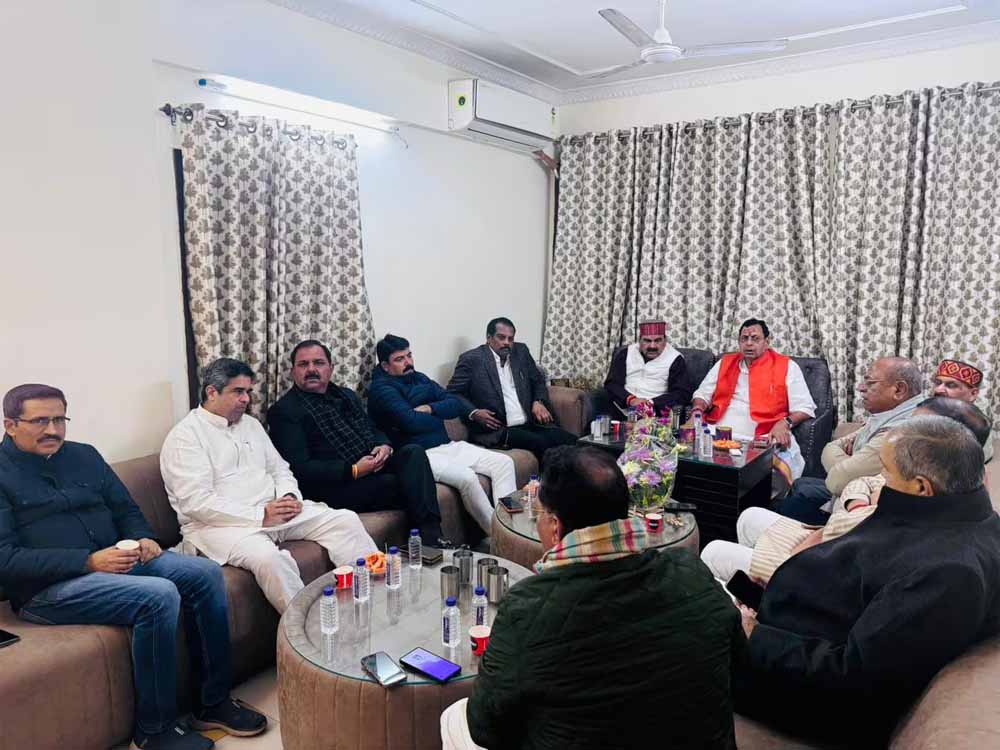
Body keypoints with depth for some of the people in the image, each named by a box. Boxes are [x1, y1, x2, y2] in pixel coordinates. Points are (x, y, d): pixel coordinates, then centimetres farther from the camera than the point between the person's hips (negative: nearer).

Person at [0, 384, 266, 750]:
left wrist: (143, 538, -4)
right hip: (47, 586, -6)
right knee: (159, 595, -29)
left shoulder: (83, 455, 14)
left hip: (114, 560, 6)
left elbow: (126, 509, 18)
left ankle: (214, 702, -4)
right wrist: (89, 561, -22)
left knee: (205, 573, -14)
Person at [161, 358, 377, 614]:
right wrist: (260, 515, -20)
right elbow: (196, 502, -17)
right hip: (220, 523, -7)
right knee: (268, 557, -37)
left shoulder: (250, 424, 17)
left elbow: (279, 469, 20)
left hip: (274, 510, 7)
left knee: (345, 520, -8)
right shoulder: (185, 436, -7)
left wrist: (289, 496, -4)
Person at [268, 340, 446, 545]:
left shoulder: (346, 395, 22)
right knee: (404, 482, -27)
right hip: (334, 486, -6)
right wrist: (353, 471, -18)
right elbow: (300, 468, -11)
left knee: (413, 452, -21)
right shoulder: (283, 411, -2)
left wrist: (384, 446, -2)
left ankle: (430, 535, -30)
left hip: (373, 468, 7)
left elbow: (373, 430, 24)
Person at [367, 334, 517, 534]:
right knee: (467, 477, -32)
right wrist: (439, 416, -1)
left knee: (504, 463, -7)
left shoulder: (419, 378, 18)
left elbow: (457, 405, 12)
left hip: (447, 445, 8)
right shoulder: (381, 388, -5)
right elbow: (411, 421, -21)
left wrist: (430, 409, -8)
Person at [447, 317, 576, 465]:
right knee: (541, 443, -29)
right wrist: (474, 413, -16)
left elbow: (538, 381, 23)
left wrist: (539, 402, 3)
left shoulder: (521, 352, 15)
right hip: (495, 430, -5)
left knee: (570, 441, -17)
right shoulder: (472, 359, 0)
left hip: (529, 425, 6)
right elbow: (453, 393, 0)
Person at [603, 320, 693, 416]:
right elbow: (612, 383, 1)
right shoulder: (624, 353, 8)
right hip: (622, 409, 1)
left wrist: (651, 403, -22)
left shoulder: (675, 359, 0)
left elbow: (683, 393, -8)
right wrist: (631, 400, -19)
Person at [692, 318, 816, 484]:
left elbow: (804, 408, 6)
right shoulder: (725, 362, 21)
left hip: (763, 439, -2)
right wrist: (698, 409, 2)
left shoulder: (787, 366, 10)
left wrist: (784, 423, -13)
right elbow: (702, 394, 24)